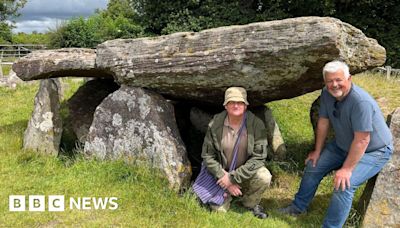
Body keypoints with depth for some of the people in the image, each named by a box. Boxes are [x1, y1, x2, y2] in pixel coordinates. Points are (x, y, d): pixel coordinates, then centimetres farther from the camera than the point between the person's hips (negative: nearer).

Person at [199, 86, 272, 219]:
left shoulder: (256, 125, -18)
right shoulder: (215, 125, -15)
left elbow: (258, 157, -19)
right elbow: (207, 156, -8)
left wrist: (233, 178, -23)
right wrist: (223, 177, -18)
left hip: (247, 173, 0)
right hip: (223, 174, 0)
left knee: (264, 177, -29)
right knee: (219, 210, -10)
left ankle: (250, 203, 3)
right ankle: (229, 193, 25)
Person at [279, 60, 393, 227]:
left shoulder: (361, 102, -34)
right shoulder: (327, 93, -12)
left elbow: (362, 140, -32)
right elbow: (323, 122, -2)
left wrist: (347, 169, -29)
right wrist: (317, 151, 3)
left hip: (373, 151, -7)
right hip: (343, 145, 7)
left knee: (344, 185, -25)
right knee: (313, 166, 7)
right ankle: (298, 207, 26)